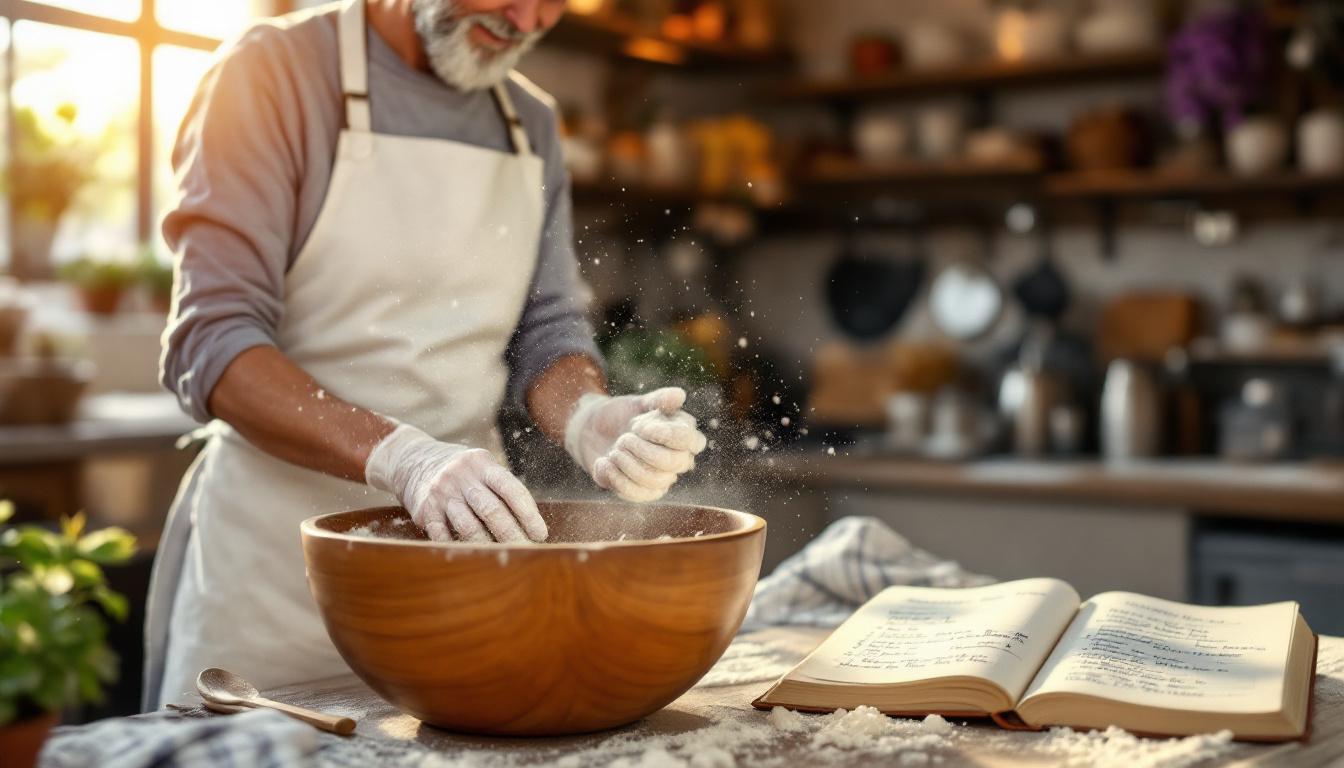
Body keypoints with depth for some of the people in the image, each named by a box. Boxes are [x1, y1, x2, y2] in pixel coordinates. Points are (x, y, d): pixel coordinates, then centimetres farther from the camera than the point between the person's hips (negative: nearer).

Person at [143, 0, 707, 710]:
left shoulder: (532, 124, 9)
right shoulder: (276, 70, -9)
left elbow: (545, 330, 8)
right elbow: (211, 344, -17)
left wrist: (588, 419, -16)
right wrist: (398, 456, -31)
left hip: (463, 536, 5)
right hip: (277, 547, -4)